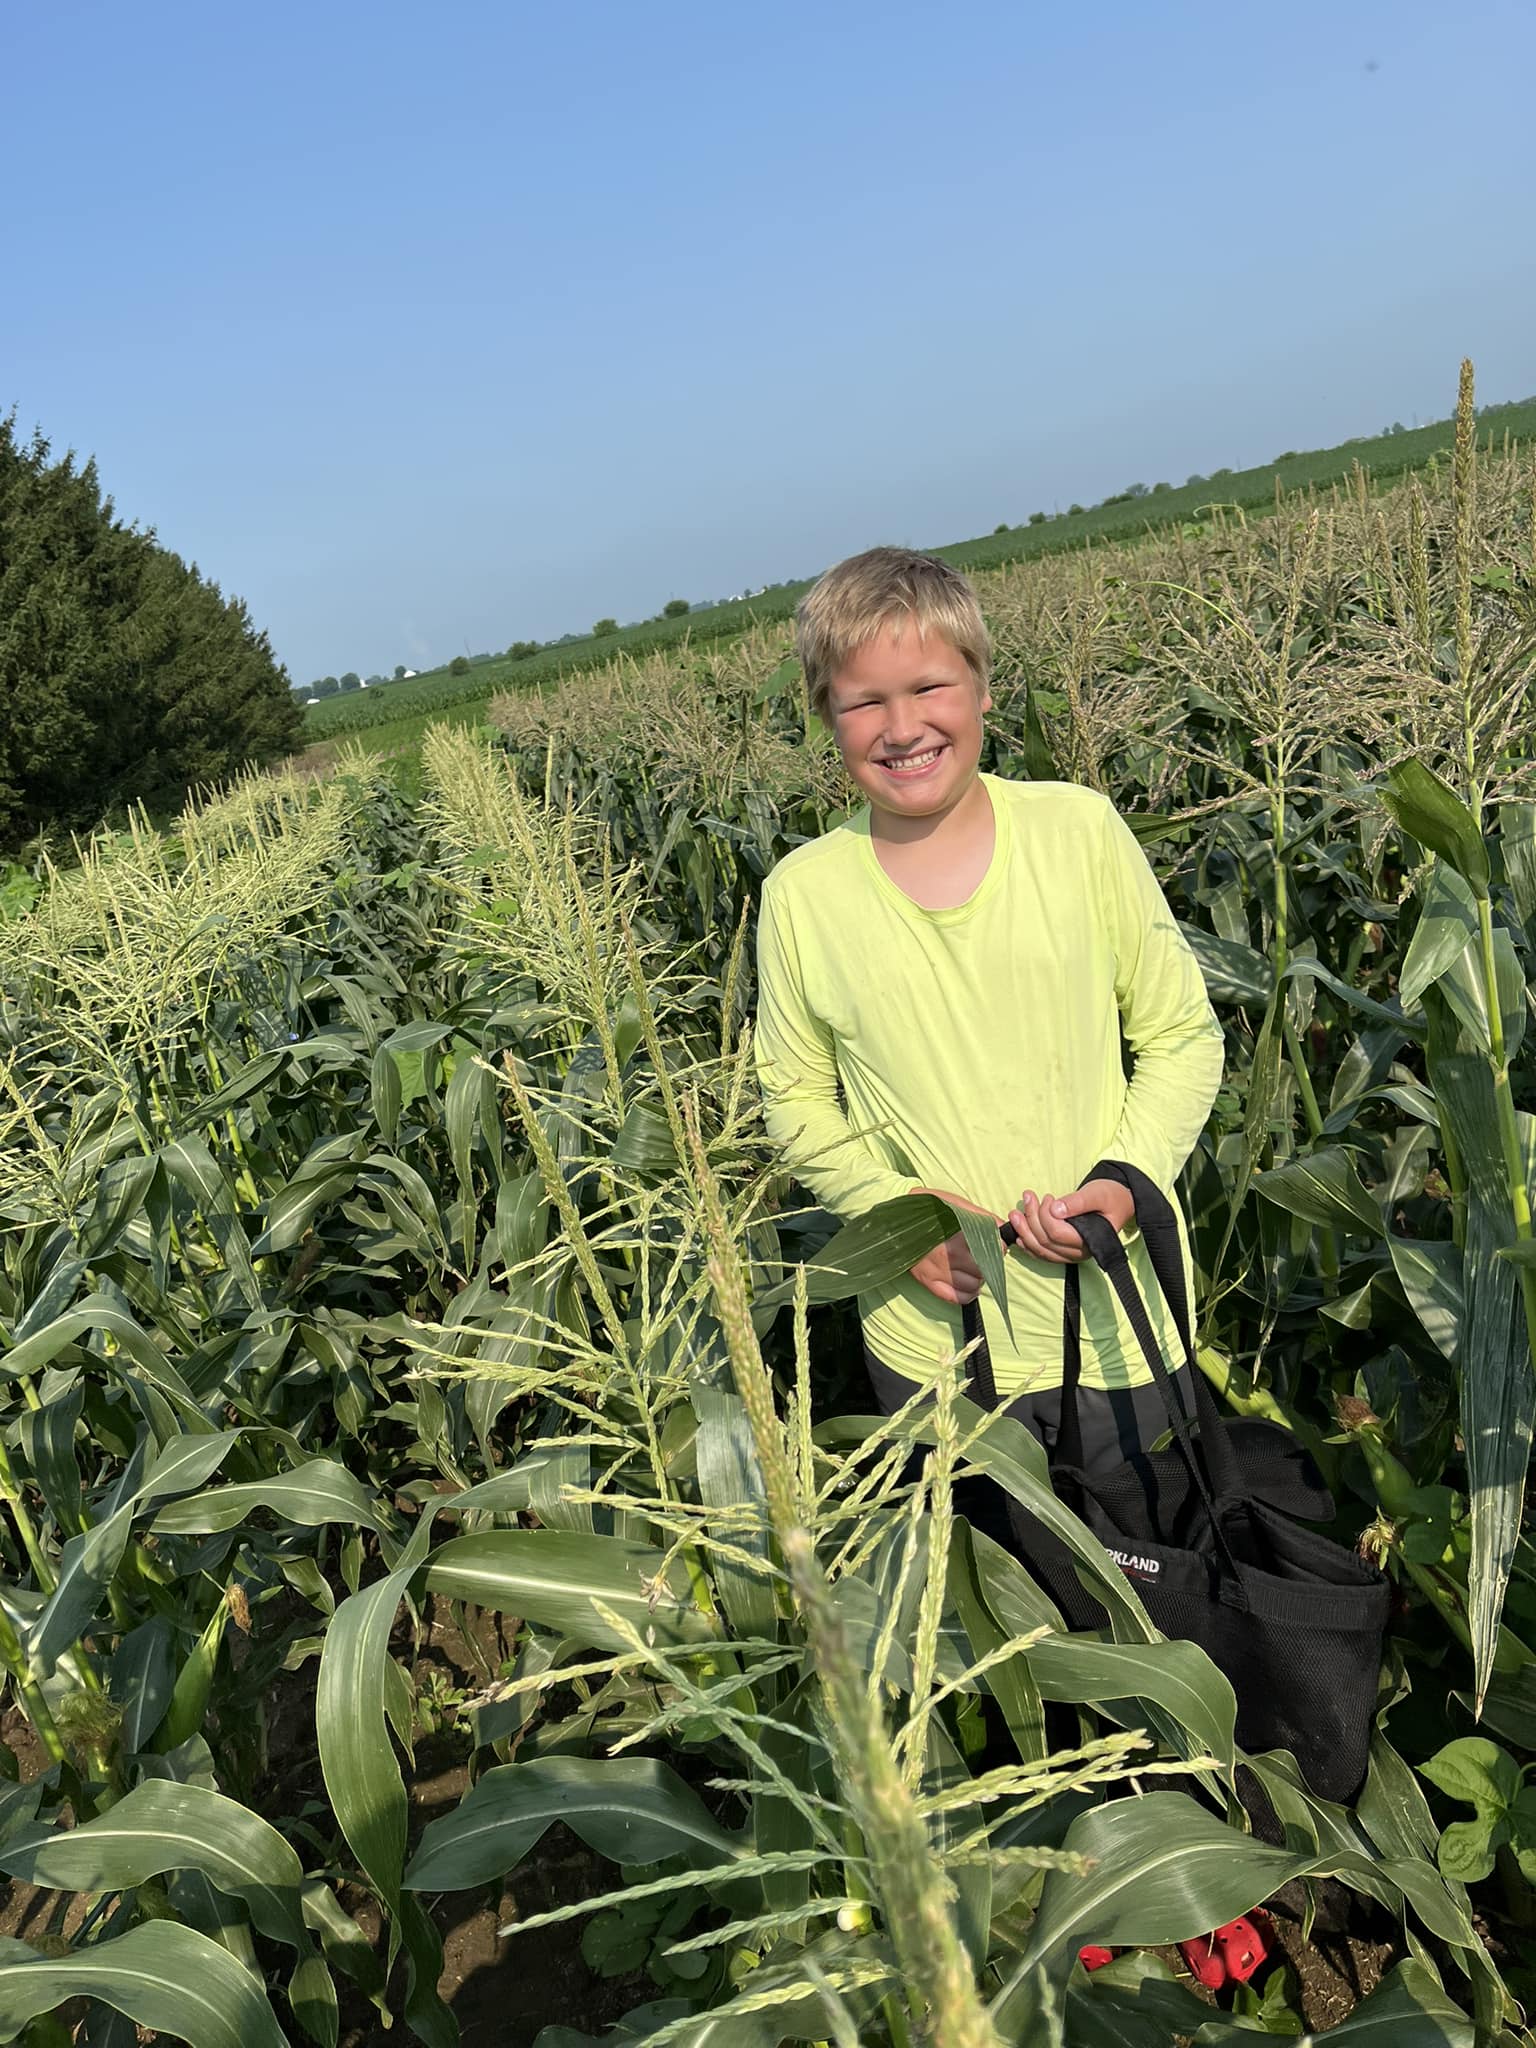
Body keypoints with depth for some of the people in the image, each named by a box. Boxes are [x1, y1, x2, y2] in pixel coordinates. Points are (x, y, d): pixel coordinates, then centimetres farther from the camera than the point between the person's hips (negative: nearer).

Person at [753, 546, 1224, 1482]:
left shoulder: (1080, 828, -8)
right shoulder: (801, 895, -7)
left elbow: (1185, 1034, 0)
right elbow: (798, 1100, 3)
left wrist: (1127, 1181, -15)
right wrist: (892, 1208, -13)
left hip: (1119, 1316, 0)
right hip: (932, 1338, 0)